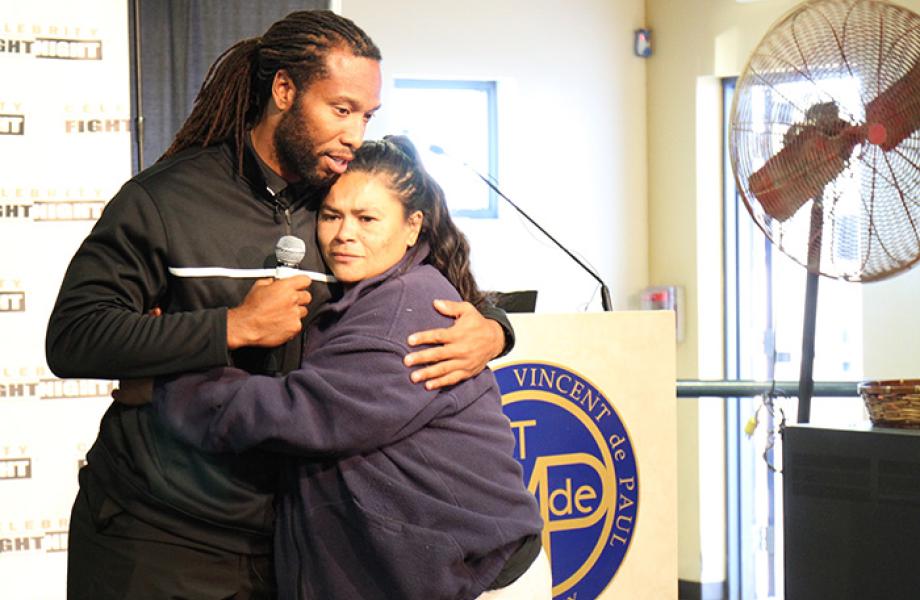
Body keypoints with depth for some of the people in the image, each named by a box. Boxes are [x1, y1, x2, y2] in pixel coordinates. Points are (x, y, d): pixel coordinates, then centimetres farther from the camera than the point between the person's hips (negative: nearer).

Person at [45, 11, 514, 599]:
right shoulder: (166, 198, -7)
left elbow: (455, 294, 15)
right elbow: (71, 338, -15)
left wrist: (491, 331, -10)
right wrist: (235, 327, -20)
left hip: (281, 538, 4)